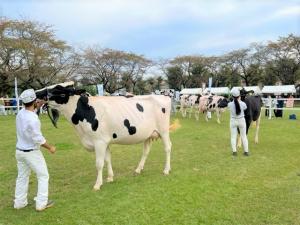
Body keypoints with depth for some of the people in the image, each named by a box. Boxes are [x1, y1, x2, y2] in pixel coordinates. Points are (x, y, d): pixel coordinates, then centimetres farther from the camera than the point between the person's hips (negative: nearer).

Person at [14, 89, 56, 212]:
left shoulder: (20, 113, -1)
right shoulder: (33, 119, -25)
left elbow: (30, 109, 24)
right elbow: (38, 138, -21)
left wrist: (40, 104, 18)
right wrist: (50, 147, -9)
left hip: (19, 151, 8)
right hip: (32, 152, -8)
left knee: (22, 176, 19)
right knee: (43, 176, 7)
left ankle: (19, 202, 28)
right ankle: (41, 203, 11)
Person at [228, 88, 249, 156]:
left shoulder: (230, 104, -15)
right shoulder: (242, 104, -16)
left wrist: (236, 100, 16)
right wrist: (240, 100, 16)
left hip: (233, 121, 0)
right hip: (241, 120, 0)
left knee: (233, 137, 9)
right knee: (244, 136, 12)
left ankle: (234, 151, 8)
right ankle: (246, 151, 18)